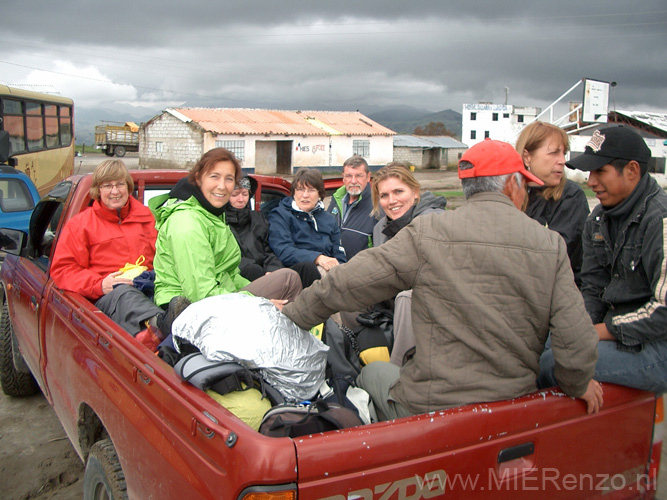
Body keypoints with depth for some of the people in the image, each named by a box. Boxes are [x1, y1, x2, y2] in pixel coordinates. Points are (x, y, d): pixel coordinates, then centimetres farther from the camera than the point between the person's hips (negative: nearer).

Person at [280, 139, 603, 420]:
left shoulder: (428, 233, -11)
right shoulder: (550, 245, -5)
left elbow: (346, 284, -8)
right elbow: (575, 339, -8)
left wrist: (291, 316, 7)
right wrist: (578, 386, 13)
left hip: (432, 406, -3)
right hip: (512, 407, 4)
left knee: (373, 372, 26)